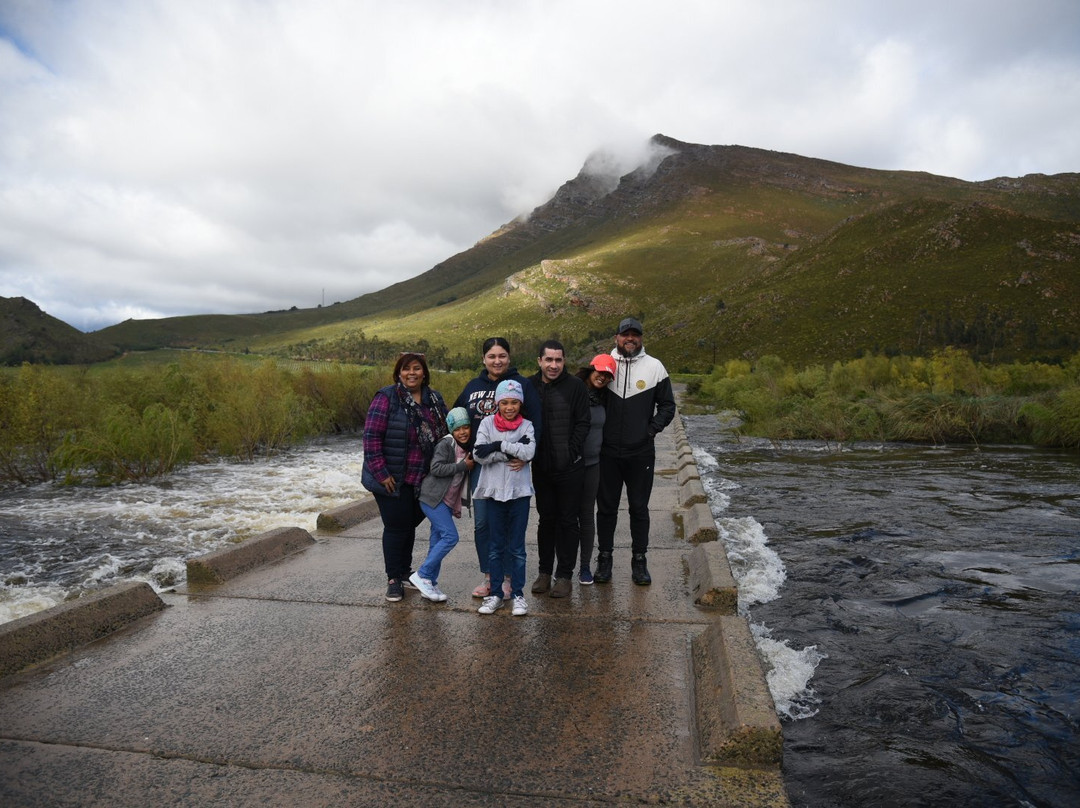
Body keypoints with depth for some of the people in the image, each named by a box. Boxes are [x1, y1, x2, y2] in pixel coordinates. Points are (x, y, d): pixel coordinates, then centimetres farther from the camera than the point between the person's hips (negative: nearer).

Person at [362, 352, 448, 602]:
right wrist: (381, 473, -18)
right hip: (393, 480, -5)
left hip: (422, 481, 6)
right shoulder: (387, 398, -12)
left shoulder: (434, 400, 6)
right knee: (396, 527, 1)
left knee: (410, 524, 17)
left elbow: (445, 433, 16)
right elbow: (371, 436, -15)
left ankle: (405, 572, 35)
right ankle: (394, 579, 18)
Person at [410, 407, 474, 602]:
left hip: (448, 502, 8)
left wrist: (471, 465, 6)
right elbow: (436, 468, -19)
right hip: (433, 497, -8)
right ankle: (422, 575, -7)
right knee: (450, 536, -15)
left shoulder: (468, 449, 13)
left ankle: (430, 584, 15)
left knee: (438, 539, 9)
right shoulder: (446, 444, -11)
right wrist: (463, 466, -18)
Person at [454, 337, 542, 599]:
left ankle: (507, 578, 16)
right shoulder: (473, 386, 10)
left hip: (511, 466, -4)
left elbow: (535, 424, -8)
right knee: (481, 523, 8)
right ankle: (488, 577, 21)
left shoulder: (522, 385, -3)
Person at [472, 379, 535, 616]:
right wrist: (511, 452, -14)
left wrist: (499, 445, -15)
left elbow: (528, 452, -15)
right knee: (495, 547, 9)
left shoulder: (526, 426, 2)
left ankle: (518, 594, 17)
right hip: (494, 490, 1)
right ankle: (495, 593, 20)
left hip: (520, 492, -1)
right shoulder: (487, 423, 3)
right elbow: (478, 454, -10)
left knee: (517, 547, 7)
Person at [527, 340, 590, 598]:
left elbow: (582, 424, -6)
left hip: (569, 469, -3)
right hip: (541, 468, 3)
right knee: (546, 520, 15)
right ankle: (545, 571, 28)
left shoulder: (575, 386, -6)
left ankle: (564, 575, 19)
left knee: (568, 521, 7)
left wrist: (571, 453, -13)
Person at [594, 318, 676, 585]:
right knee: (606, 507, 9)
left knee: (639, 508, 9)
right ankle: (604, 558, 22)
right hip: (607, 452, 1)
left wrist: (651, 430, -6)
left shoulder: (654, 367, 1)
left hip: (641, 453, 0)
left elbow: (667, 405, 7)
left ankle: (639, 560, 21)